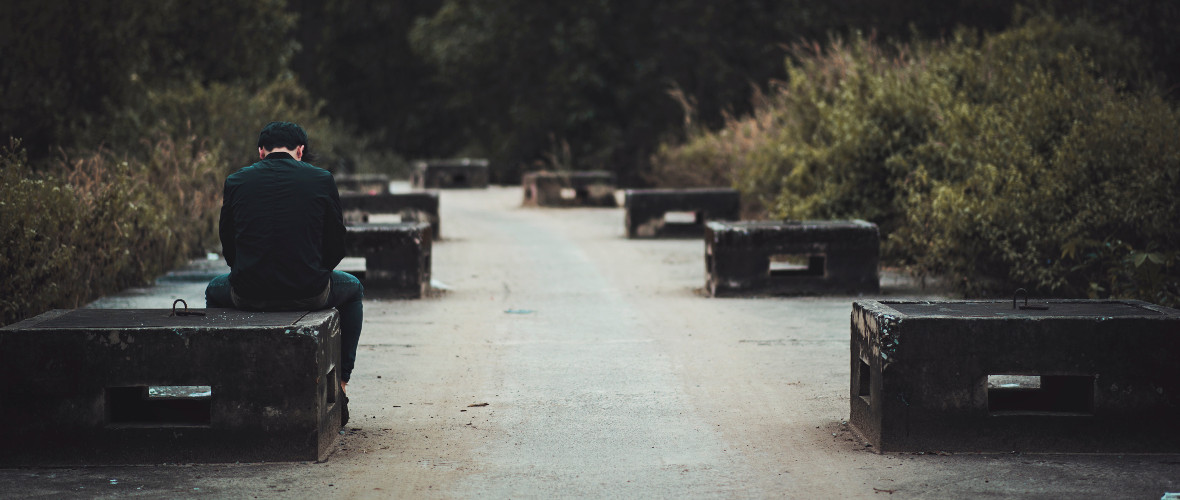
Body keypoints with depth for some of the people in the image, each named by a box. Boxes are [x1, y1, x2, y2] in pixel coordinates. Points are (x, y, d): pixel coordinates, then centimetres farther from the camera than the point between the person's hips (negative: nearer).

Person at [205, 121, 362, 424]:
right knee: (352, 289, 33)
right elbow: (336, 248, 5)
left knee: (215, 291, 38)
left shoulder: (236, 181, 5)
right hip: (309, 294, -1)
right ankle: (339, 384, 29)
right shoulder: (321, 180, 1)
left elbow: (228, 248, 12)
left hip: (248, 295, 1)